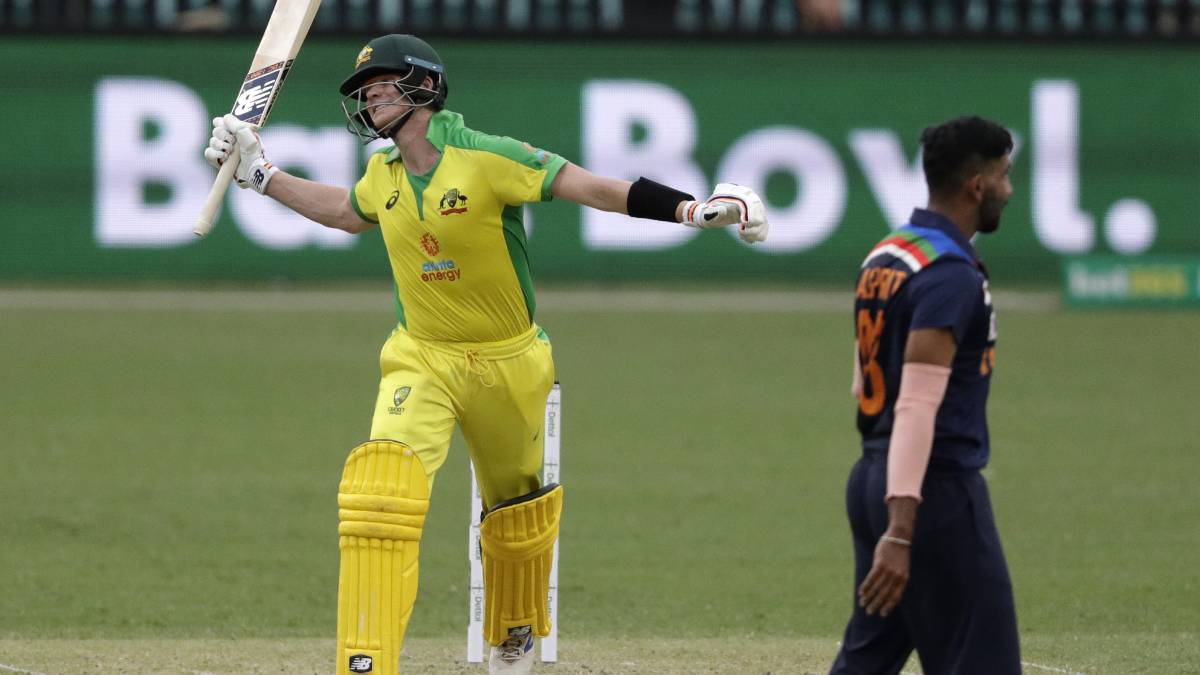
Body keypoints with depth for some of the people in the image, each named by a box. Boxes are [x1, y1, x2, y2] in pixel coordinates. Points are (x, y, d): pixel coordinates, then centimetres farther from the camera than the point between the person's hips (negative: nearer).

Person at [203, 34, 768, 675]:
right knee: (380, 489, -21)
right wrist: (258, 172, 20)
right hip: (421, 359, 3)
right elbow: (344, 211, 25)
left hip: (507, 364, -3)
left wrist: (692, 209, -35)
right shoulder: (382, 176, 0)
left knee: (516, 513, 15)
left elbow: (589, 187, -24)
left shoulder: (487, 159, -18)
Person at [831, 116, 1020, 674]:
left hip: (871, 478, 10)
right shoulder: (952, 275, -16)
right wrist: (900, 534, -29)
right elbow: (917, 405, -24)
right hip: (938, 486, -10)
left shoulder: (883, 259, 12)